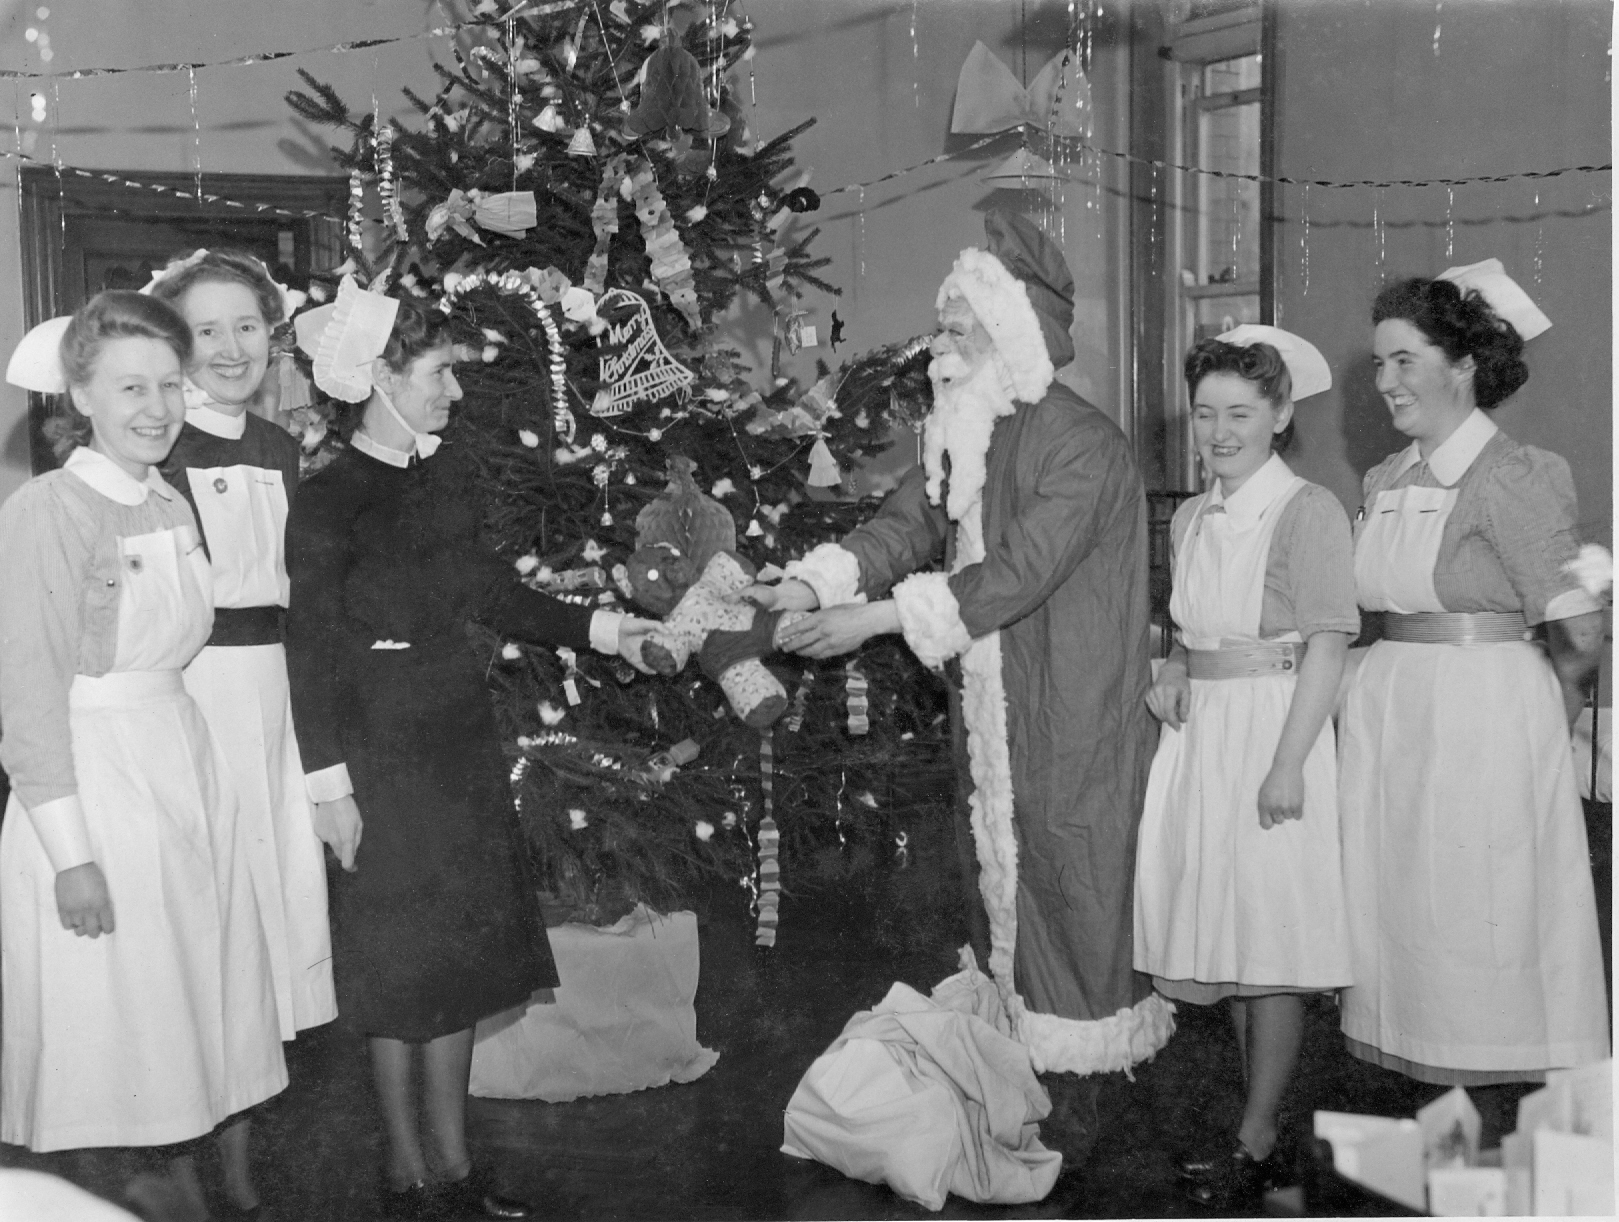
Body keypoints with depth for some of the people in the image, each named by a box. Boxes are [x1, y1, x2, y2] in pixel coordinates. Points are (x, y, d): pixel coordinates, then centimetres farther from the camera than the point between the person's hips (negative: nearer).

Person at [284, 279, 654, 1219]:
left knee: (465, 948, 10)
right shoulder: (328, 502, -12)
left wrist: (599, 629, 7)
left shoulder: (450, 475, 6)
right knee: (401, 959, 3)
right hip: (382, 745, -6)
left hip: (461, 735, 6)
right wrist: (331, 784, -14)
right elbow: (314, 650, -12)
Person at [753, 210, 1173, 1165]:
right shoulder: (968, 436, 8)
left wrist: (881, 618, -25)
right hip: (995, 711, 7)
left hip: (1074, 717, -7)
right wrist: (810, 587, -13)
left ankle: (1084, 1091, 13)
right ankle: (1030, 1057, 25)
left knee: (1072, 887, 1)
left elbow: (1019, 571, -24)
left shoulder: (1085, 444, -17)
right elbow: (907, 523, 3)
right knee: (1008, 881, 13)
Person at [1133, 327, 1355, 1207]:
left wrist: (1287, 763, -20)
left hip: (1274, 730, -7)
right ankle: (1264, 1118, 24)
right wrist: (1173, 673, 3)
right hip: (1202, 733, 7)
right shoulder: (1190, 518, 12)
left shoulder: (1308, 511, -10)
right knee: (1224, 936, 11)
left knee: (1269, 942, -1)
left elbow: (1326, 646, -14)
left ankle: (1256, 1144, 9)